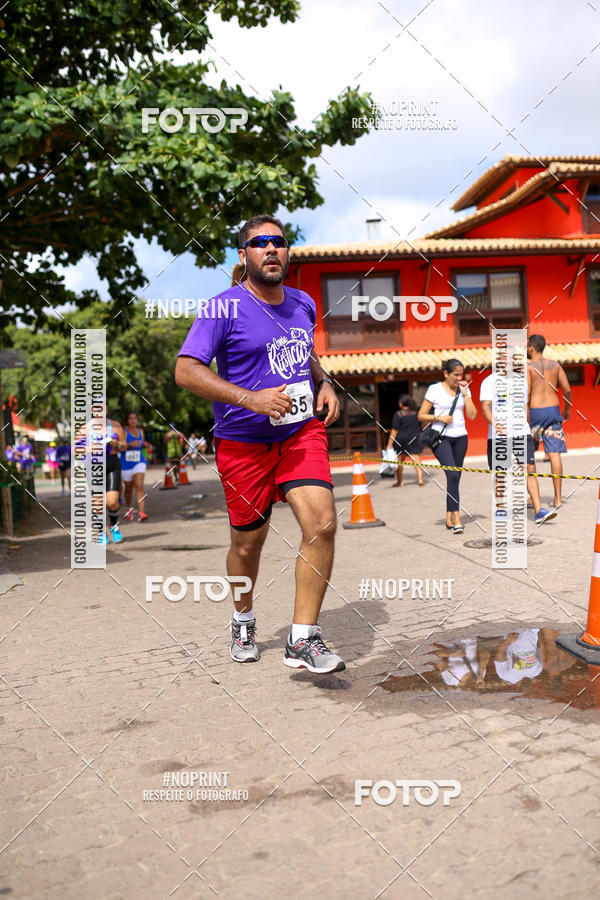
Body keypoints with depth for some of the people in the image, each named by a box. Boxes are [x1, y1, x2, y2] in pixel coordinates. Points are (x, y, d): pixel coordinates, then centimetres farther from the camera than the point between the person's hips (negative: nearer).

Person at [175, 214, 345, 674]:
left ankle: (303, 640, -3)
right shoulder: (225, 308, -10)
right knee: (248, 542, 8)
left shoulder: (304, 304, 10)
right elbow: (186, 370, -17)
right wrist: (251, 399, -25)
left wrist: (325, 384, 7)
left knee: (322, 523, -15)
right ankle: (243, 620, 39)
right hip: (242, 441, -4)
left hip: (301, 432, 4)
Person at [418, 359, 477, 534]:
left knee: (455, 477, 6)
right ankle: (456, 519, -20)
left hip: (460, 436, 5)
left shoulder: (464, 389, 10)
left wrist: (465, 393, -3)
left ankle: (448, 518, 17)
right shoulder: (435, 389, -1)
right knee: (452, 475, -18)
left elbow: (472, 415, 2)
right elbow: (421, 416, 0)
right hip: (441, 437, -5)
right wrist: (439, 417, -15)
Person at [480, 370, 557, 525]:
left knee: (530, 469, -8)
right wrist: (494, 424, -30)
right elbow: (485, 407, -13)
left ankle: (538, 512, -12)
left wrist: (527, 428, 25)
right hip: (499, 435, -3)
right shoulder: (489, 382, -2)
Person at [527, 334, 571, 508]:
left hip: (534, 411, -4)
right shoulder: (555, 365, 7)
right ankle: (558, 497, 0)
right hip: (553, 410, 4)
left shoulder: (527, 366, -6)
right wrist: (567, 409, 20)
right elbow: (567, 390, 6)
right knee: (554, 454, 1)